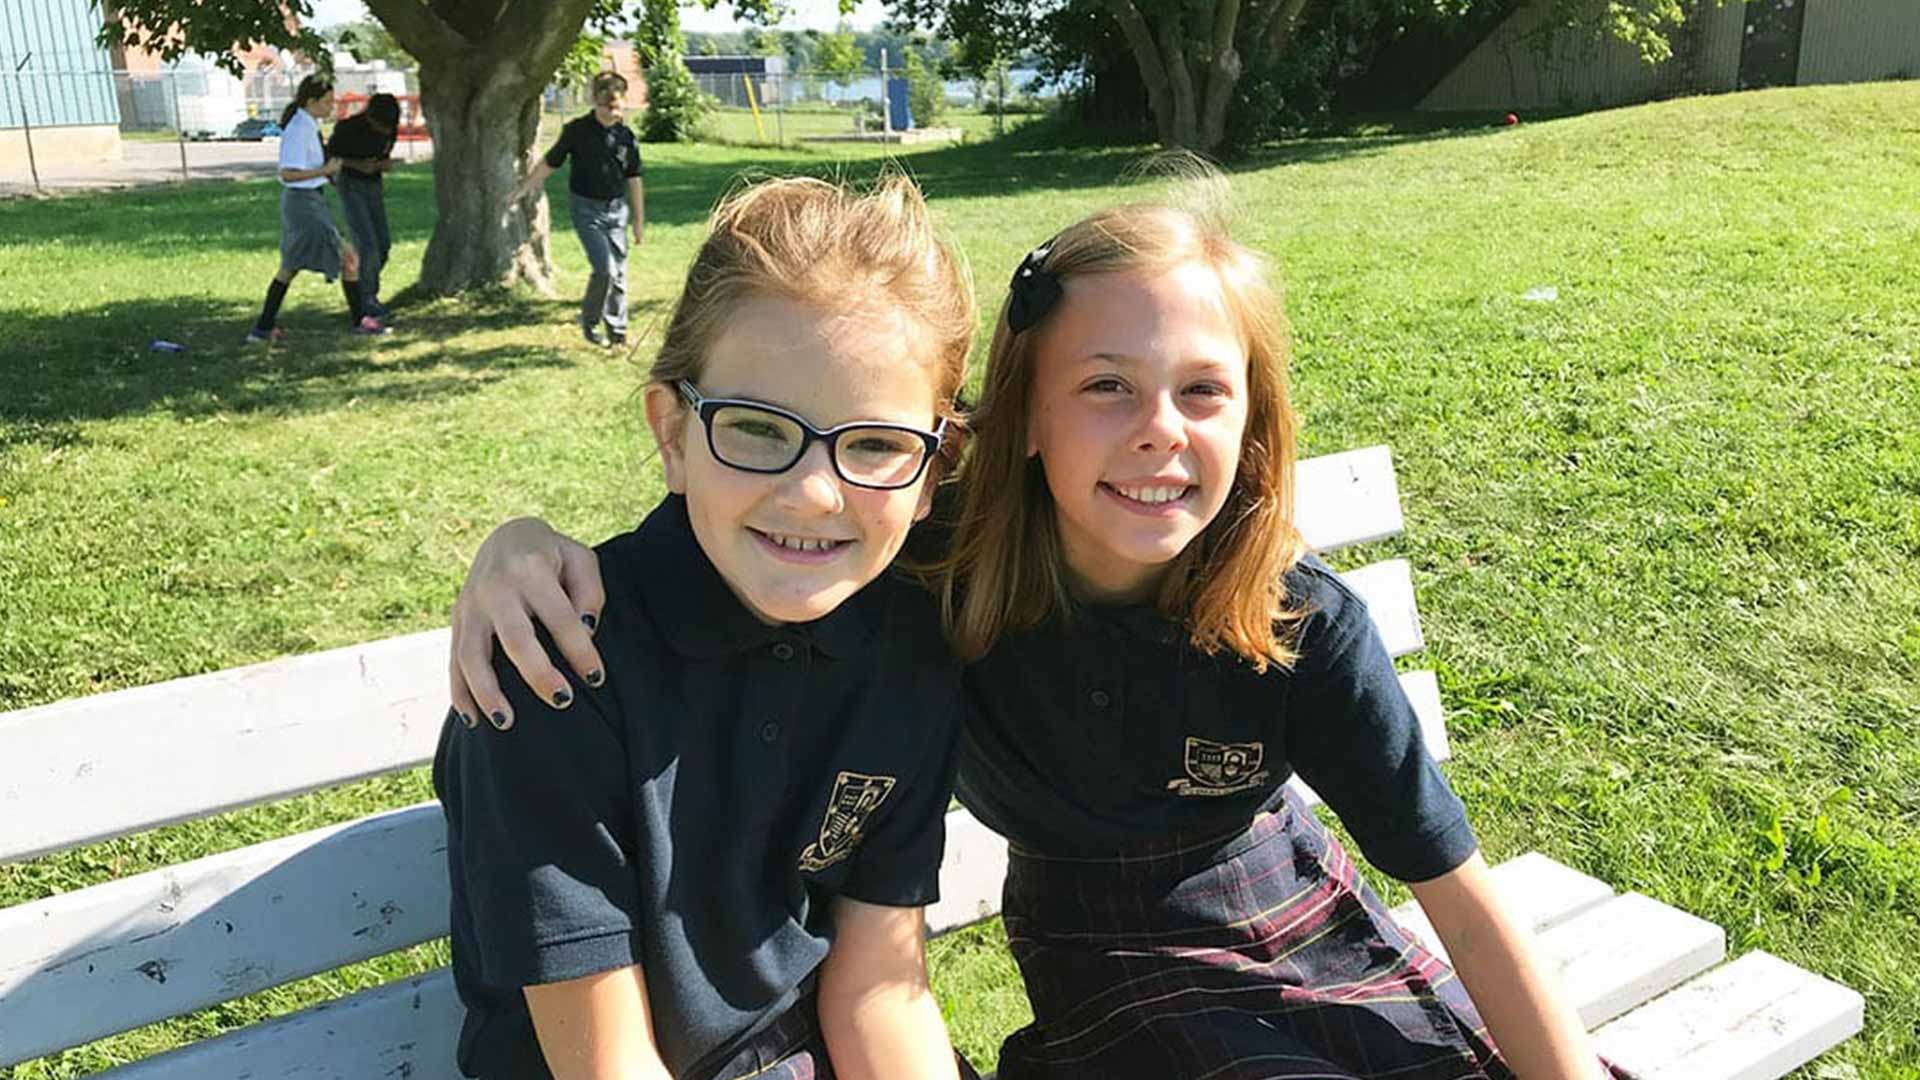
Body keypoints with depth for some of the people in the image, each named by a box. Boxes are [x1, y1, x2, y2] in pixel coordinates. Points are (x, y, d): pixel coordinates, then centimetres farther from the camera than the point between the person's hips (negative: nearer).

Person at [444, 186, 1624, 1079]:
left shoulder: (1305, 627, -23)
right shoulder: (941, 573, -25)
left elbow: (1462, 893, -15)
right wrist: (533, 533, -34)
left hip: (1302, 925, 2)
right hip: (1115, 977, -2)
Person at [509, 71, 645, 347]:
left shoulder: (626, 136, 0)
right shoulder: (577, 130, -7)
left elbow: (633, 180, 8)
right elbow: (549, 163, 3)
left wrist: (639, 221, 10)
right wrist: (523, 189, 3)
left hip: (617, 209, 3)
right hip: (586, 208, -3)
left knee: (618, 273, 6)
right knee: (605, 268, -14)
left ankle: (617, 331, 18)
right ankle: (589, 320, 8)